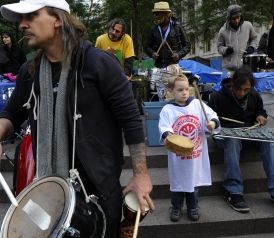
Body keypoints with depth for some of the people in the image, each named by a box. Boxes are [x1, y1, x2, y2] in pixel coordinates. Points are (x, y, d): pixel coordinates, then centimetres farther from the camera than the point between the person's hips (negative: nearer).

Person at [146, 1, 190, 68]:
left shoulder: (177, 28, 1)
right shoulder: (154, 30, 9)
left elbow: (187, 45, 5)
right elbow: (148, 46, 17)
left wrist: (179, 54, -12)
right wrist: (152, 53, -4)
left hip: (174, 65, -2)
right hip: (158, 66, 3)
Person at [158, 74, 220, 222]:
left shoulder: (197, 104, -2)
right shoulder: (167, 110, -8)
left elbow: (211, 115, -4)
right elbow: (164, 127, -17)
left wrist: (213, 123, -26)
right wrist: (167, 135, -38)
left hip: (196, 153, 2)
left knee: (194, 181, 18)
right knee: (178, 182, 13)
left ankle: (192, 207, 39)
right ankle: (176, 207, 35)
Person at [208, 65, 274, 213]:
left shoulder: (255, 96, 5)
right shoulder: (218, 97, -9)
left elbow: (260, 110, 23)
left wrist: (261, 116, 0)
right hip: (225, 134, -4)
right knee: (233, 141, -40)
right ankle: (233, 192, -38)